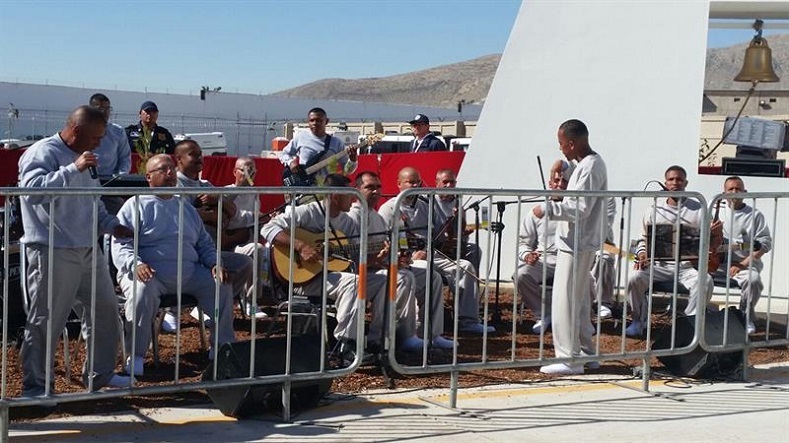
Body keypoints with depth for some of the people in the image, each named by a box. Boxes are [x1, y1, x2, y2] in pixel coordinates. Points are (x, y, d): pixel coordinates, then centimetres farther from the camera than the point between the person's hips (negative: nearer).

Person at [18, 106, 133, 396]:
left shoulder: (83, 158, 18)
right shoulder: (42, 153, -10)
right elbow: (33, 189, -28)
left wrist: (111, 225, 12)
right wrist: (74, 170, -30)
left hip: (88, 250, 9)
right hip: (53, 254, -9)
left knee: (105, 310, 13)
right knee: (46, 321, -1)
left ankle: (100, 373, 28)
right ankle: (35, 386, 10)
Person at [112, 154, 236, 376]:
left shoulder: (186, 208, 24)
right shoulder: (136, 206, 6)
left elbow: (205, 244, 26)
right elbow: (119, 244, -4)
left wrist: (215, 264, 4)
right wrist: (135, 264, -25)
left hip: (189, 273, 5)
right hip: (149, 273, -5)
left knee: (222, 286, -16)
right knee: (143, 291, -37)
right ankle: (135, 355, -22)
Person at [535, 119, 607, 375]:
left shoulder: (590, 167, -17)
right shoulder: (586, 163, 15)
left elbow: (580, 208, -25)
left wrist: (547, 210, -17)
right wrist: (562, 169, 12)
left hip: (577, 245, -11)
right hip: (578, 242, 11)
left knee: (565, 301, -9)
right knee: (579, 300, 17)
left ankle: (569, 358, -6)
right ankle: (585, 352, 25)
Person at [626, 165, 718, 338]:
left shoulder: (698, 209, 9)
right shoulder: (654, 210, 13)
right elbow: (643, 240, 18)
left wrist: (715, 233, -17)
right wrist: (642, 255, -4)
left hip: (688, 266, -1)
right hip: (659, 264, 1)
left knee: (705, 281, -33)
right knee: (635, 278, -27)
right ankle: (639, 320, -5)